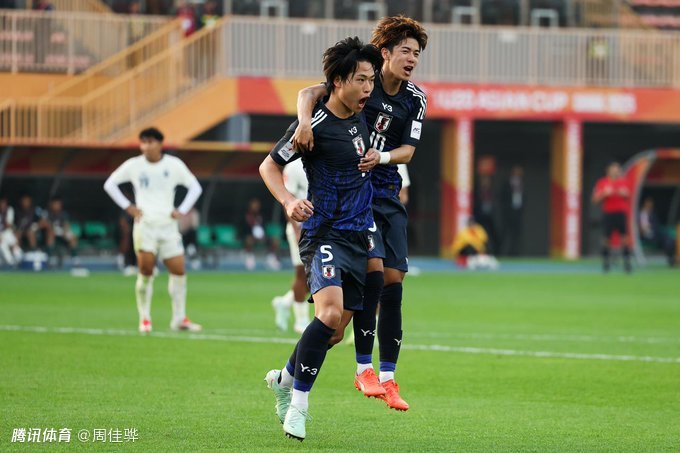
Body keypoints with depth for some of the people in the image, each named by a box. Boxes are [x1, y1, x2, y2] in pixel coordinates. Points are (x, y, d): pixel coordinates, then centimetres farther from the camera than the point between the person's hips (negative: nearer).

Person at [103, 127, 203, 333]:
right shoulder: (133, 165, 1)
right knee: (146, 271, -12)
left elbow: (195, 187, 12)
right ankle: (144, 319, -1)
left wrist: (182, 210, 0)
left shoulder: (174, 165, 2)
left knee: (179, 271, -1)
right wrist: (127, 207, 1)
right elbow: (110, 184, 11)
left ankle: (179, 318, 10)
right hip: (144, 224, -2)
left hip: (168, 225, 2)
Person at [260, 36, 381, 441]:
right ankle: (298, 404, -14)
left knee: (335, 330, 9)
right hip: (325, 233, -8)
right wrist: (289, 201, -22)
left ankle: (284, 379, 34)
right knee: (330, 313, -27)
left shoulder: (360, 113, 8)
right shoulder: (316, 125, -14)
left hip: (359, 235, 8)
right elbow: (269, 166, -7)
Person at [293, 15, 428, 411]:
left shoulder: (415, 99, 6)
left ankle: (388, 377, 6)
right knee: (372, 272, -19)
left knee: (393, 284, -1)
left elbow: (407, 151, 2)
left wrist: (381, 158, -19)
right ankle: (364, 368, -9)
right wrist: (306, 122, -41)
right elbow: (310, 93, -20)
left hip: (389, 196, 5)